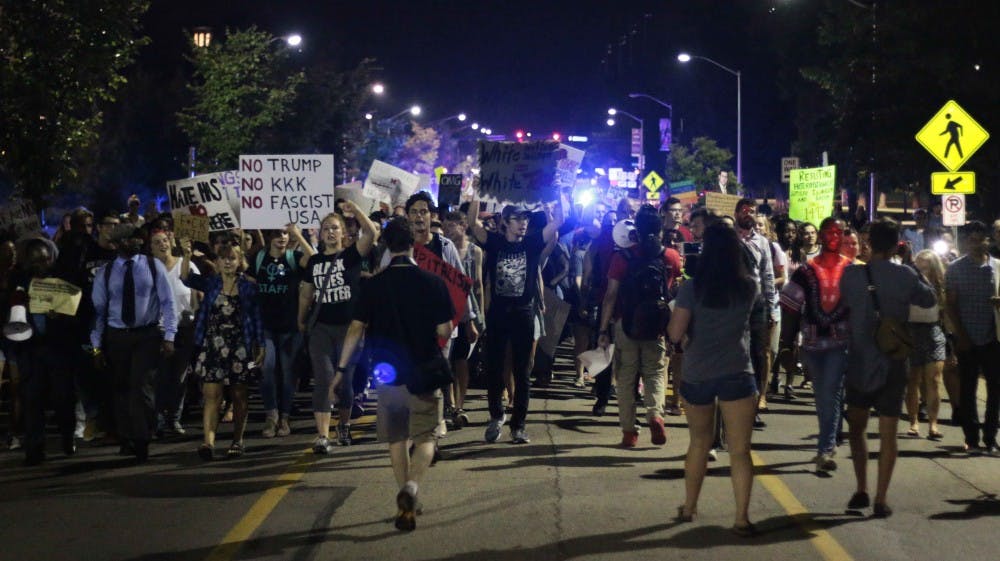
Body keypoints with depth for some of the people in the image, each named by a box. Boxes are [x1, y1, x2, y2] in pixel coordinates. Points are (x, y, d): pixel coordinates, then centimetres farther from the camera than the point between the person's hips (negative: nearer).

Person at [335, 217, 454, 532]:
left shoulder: (374, 285, -4)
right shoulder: (432, 282, -8)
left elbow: (356, 328, -4)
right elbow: (444, 331, -6)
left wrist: (342, 367, 2)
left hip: (388, 373, 2)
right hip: (425, 372, -2)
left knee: (397, 438, 15)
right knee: (426, 435, 5)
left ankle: (406, 503, 20)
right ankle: (411, 487, -21)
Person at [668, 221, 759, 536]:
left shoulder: (691, 288, -7)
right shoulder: (748, 287, -1)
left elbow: (675, 334, -10)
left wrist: (674, 317, 11)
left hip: (696, 375, 1)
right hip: (736, 374, -1)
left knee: (699, 443, 20)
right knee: (740, 450, -1)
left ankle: (688, 508, 29)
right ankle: (742, 518, -8)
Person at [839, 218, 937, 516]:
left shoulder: (851, 274, -10)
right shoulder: (905, 275, -9)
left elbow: (843, 304, 5)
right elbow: (929, 299, 7)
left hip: (859, 360, 0)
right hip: (893, 363, 0)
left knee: (857, 427, 17)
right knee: (888, 433, 5)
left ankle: (861, 490, 13)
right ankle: (881, 499, 2)